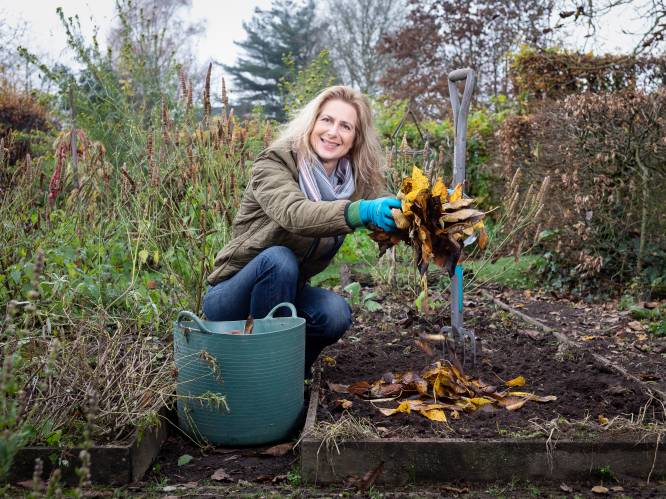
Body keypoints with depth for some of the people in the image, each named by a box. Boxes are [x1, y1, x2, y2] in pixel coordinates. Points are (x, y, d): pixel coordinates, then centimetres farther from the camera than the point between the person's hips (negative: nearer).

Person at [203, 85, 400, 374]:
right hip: (231, 295, -4)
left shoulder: (357, 181, -2)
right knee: (278, 258, -34)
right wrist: (359, 212, -54)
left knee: (335, 312, -26)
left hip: (288, 291, 4)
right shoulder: (274, 163, -18)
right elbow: (294, 213, -38)